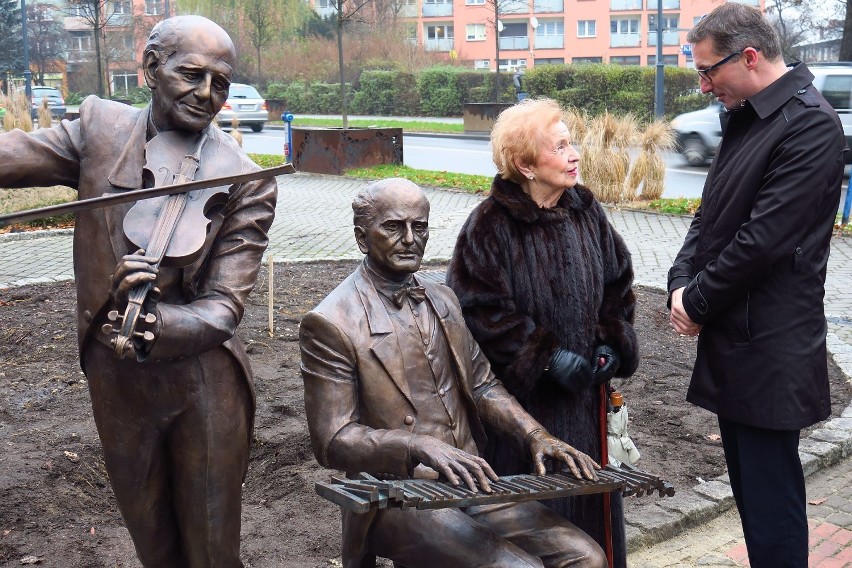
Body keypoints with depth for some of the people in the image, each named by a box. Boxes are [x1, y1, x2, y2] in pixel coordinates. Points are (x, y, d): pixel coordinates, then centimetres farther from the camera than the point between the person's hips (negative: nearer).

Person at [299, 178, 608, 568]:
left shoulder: (442, 300, 12)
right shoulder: (330, 324, -10)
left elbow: (482, 385, 15)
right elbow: (333, 442, -13)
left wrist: (533, 434, -3)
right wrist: (420, 447, -28)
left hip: (469, 483, 6)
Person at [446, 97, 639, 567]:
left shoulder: (586, 212, 3)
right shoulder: (490, 224, -14)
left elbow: (618, 283, 10)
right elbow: (480, 309, -16)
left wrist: (612, 344, -3)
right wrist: (547, 357, -19)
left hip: (584, 388, 5)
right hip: (522, 395, -5)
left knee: (588, 497, 15)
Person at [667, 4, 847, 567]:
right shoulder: (745, 119, 13)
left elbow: (764, 240, -20)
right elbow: (711, 213, 15)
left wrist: (697, 301, -9)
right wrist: (682, 283, -1)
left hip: (770, 347, -9)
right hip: (733, 338, 9)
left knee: (770, 493, -1)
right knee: (749, 481, 18)